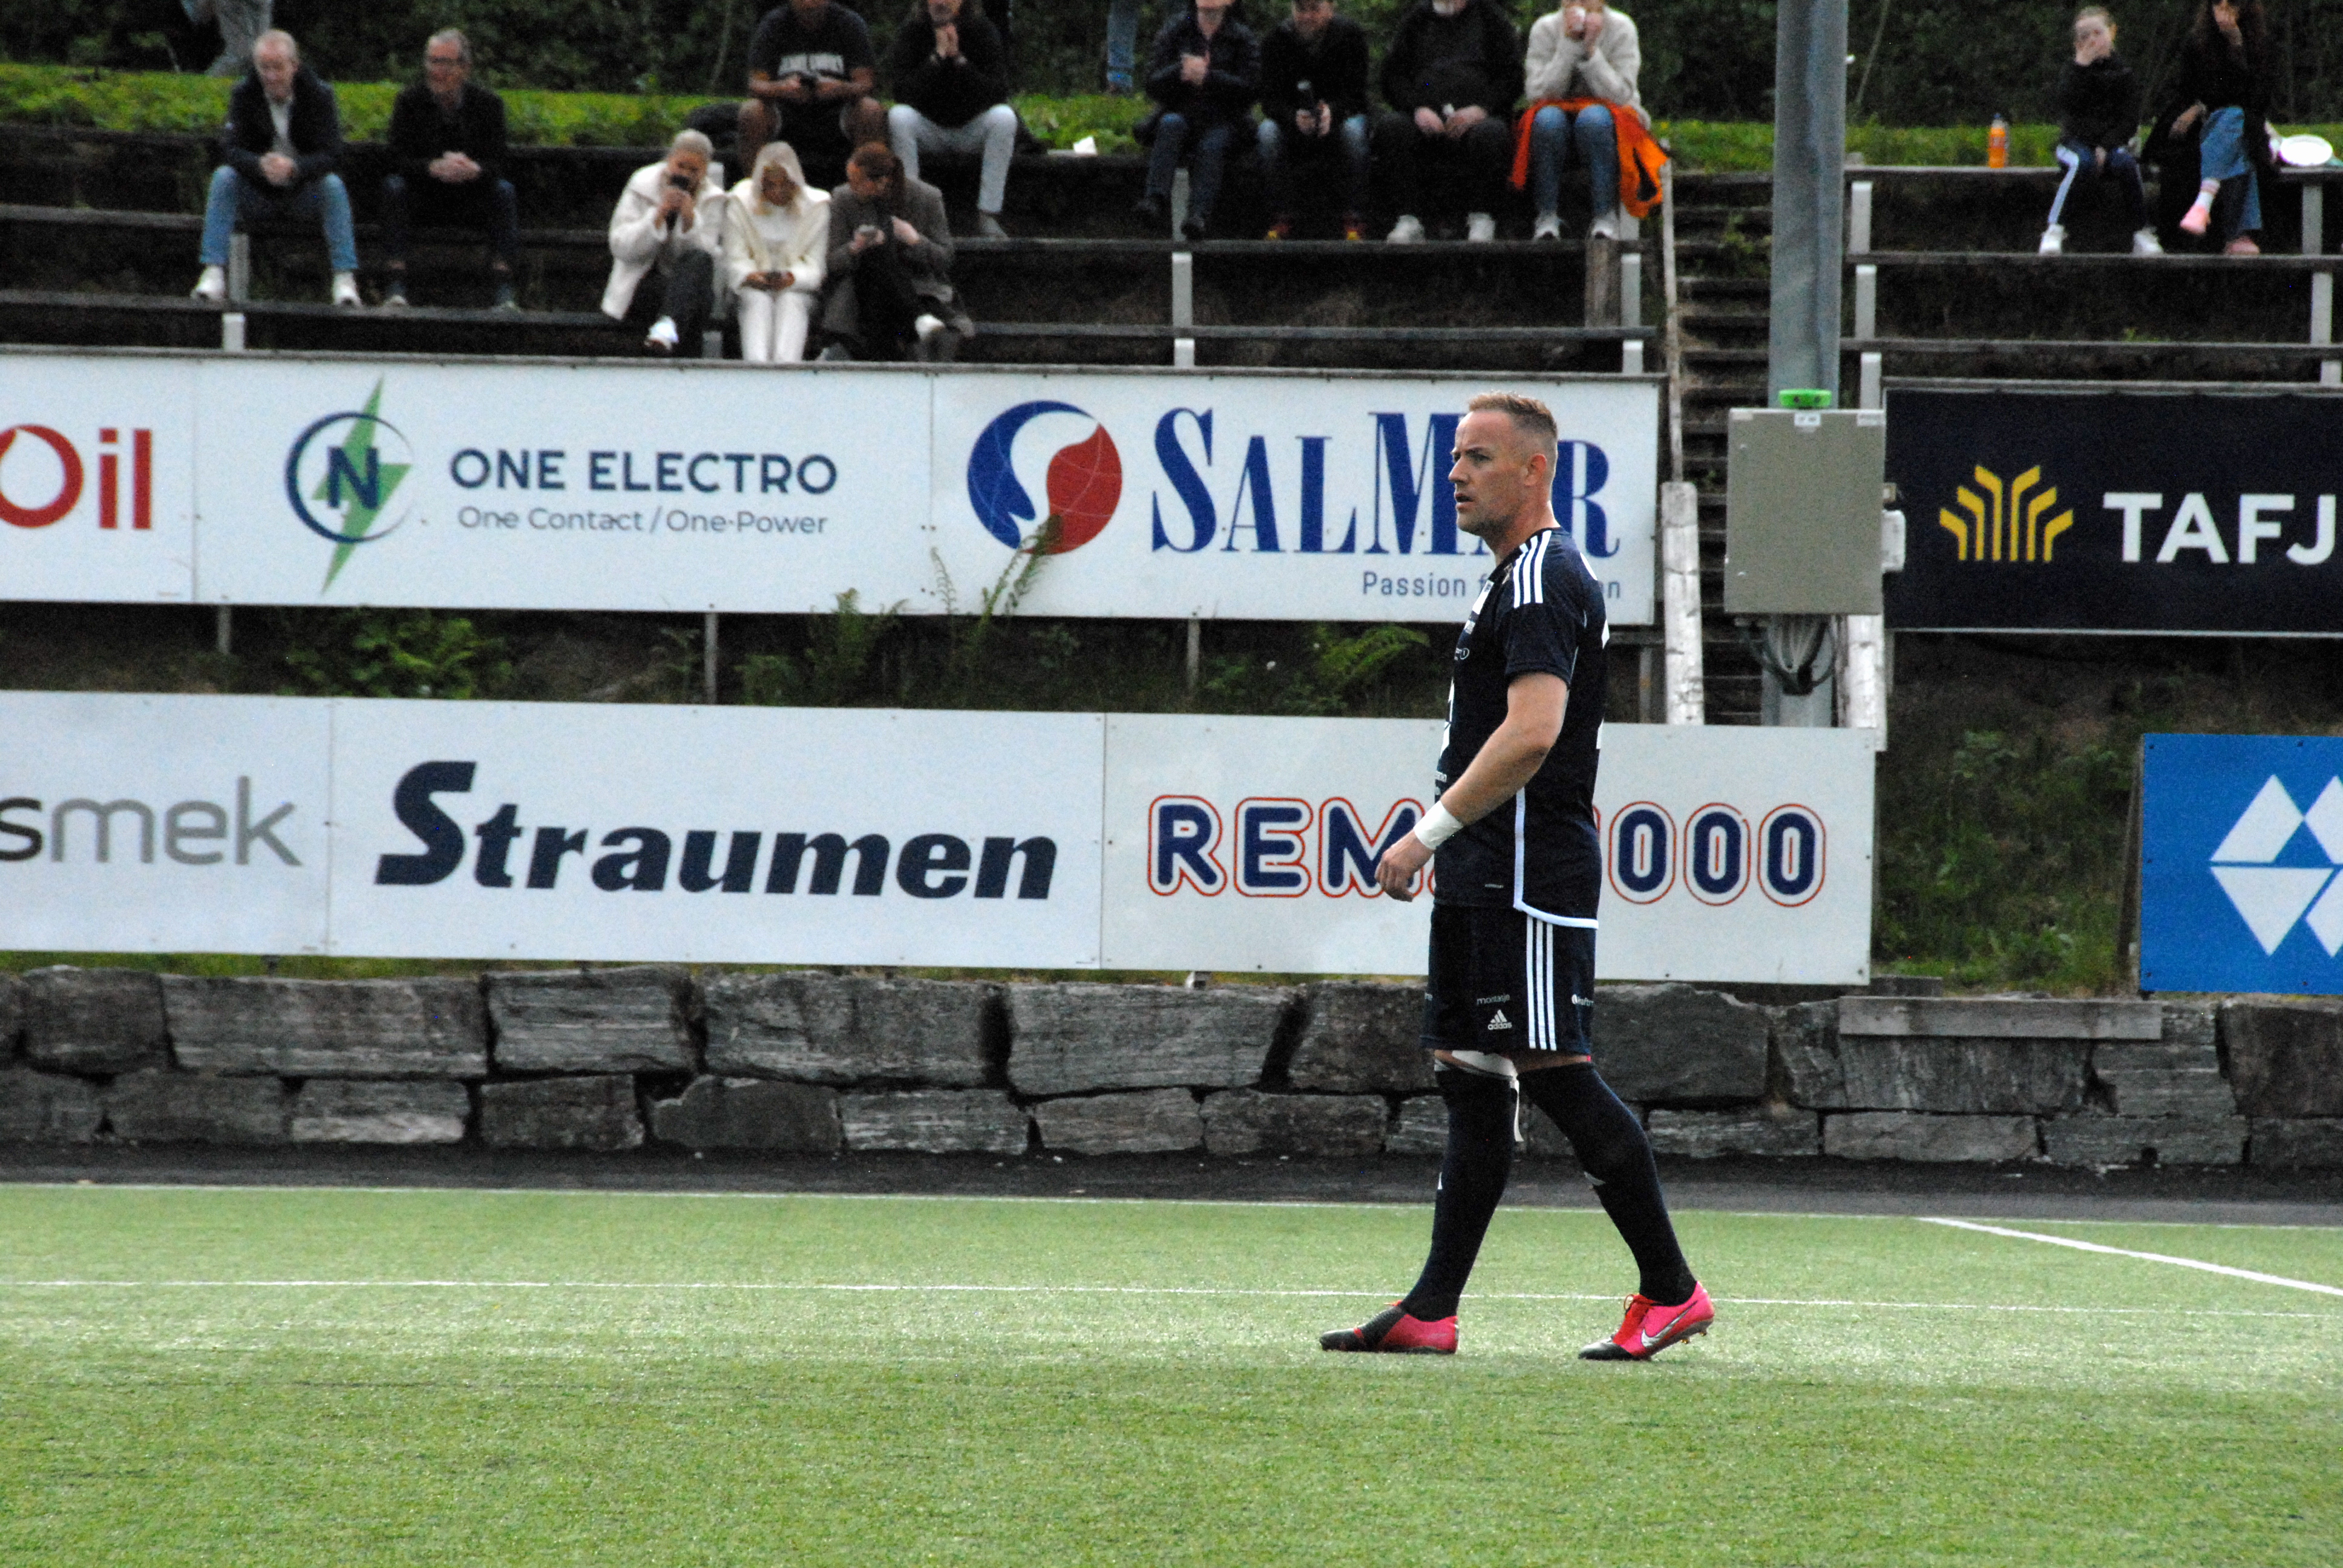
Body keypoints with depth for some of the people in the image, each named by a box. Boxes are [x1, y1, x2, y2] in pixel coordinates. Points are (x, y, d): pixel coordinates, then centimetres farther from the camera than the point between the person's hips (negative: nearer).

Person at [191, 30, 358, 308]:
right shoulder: (244, 94, -6)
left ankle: (345, 280, -32)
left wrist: (295, 168, -41)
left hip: (305, 189, -1)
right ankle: (214, 275, -33)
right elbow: (231, 148, -17)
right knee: (223, 177, -27)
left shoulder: (319, 95, -10)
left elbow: (331, 154, -20)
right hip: (257, 195, 1)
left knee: (333, 185, -31)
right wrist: (260, 165, -41)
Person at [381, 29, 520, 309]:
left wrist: (474, 170, -38)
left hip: (471, 199, 0)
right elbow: (399, 159, -15)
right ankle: (396, 285, -35)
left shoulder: (488, 103, -5)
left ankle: (504, 288, -31)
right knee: (393, 186, -30)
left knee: (504, 191, -28)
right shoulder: (410, 100, -5)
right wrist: (434, 168, -36)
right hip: (423, 196, 0)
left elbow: (497, 163, -12)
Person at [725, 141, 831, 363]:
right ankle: (756, 364, -57)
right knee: (759, 301, -33)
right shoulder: (742, 204, 4)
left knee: (790, 302, -34)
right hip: (753, 288, 0)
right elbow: (735, 261, 0)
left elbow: (815, 267, -3)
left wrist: (791, 278, -25)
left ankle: (785, 363, -58)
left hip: (797, 288, 0)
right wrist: (752, 276, -23)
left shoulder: (815, 207, 2)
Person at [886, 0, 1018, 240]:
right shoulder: (910, 32, -7)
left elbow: (998, 93, -17)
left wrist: (959, 60, -24)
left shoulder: (983, 31, -6)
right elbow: (903, 91, -19)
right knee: (898, 116, -31)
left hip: (971, 128, 0)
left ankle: (988, 217, -29)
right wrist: (938, 57, -24)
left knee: (1004, 117, -30)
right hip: (927, 128, 0)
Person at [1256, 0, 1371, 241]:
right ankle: (1280, 220, -28)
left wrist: (1333, 112, -37)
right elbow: (1270, 99, -12)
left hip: (1337, 119, -1)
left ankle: (1354, 222, -32)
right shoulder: (1277, 39, -7)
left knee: (1354, 129, -36)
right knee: (1268, 131, -32)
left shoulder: (1351, 35, -9)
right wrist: (1294, 117, -35)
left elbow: (1359, 94, -14)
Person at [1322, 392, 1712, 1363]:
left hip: (1528, 881, -11)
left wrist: (1429, 832, -22)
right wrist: (1448, 846, 23)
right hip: (1487, 881, 11)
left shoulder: (1544, 576, -13)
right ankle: (1431, 1311, 6)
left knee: (1557, 1074, -10)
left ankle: (1670, 1292, -4)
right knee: (1470, 1080, 7)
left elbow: (1531, 733, -24)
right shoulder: (1521, 577, 19)